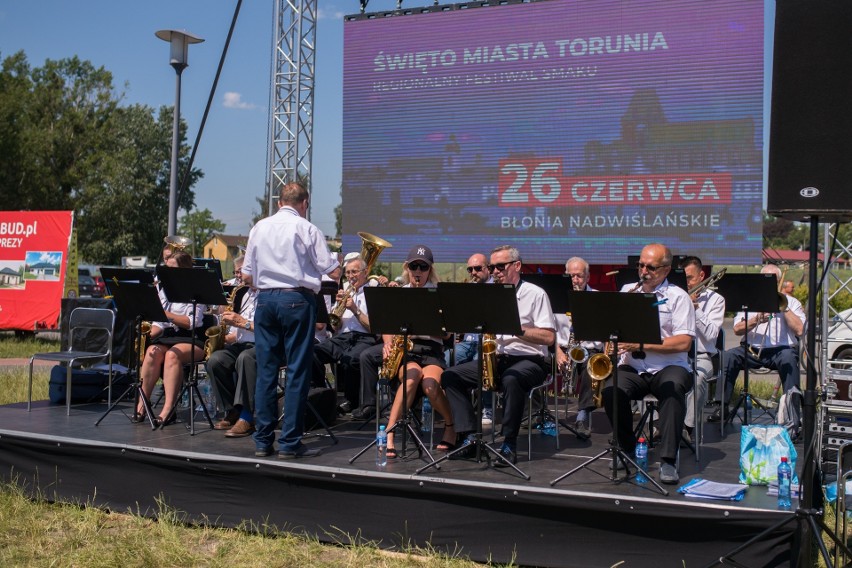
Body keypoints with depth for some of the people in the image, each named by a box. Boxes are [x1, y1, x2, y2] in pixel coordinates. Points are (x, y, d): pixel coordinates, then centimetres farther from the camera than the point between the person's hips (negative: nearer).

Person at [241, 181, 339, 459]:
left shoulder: (259, 228, 10)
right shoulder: (306, 228, -3)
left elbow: (247, 276, 12)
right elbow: (331, 271, -3)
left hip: (265, 299, 5)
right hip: (297, 299, -4)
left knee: (265, 370, 8)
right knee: (297, 371, -1)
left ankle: (263, 441, 10)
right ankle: (290, 442, -1)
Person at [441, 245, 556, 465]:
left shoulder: (535, 294, -1)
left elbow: (549, 337, -10)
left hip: (529, 360, -6)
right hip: (495, 358, 6)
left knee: (511, 379, -40)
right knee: (450, 376, -11)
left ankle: (510, 444, -27)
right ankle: (468, 436, -17)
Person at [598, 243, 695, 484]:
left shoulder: (678, 297, 2)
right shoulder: (627, 291, 16)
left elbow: (683, 342, -10)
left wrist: (642, 344, -17)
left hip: (668, 367, -3)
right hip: (632, 368, 3)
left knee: (673, 388, -36)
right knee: (611, 389, -28)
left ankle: (668, 460, -31)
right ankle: (627, 450, -7)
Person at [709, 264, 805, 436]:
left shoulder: (791, 302, 12)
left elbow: (799, 330, -5)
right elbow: (737, 329, 2)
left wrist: (784, 308, -7)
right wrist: (756, 320, -13)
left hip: (781, 349, -2)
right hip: (753, 350, 2)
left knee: (788, 358, -35)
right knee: (729, 356, -23)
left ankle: (792, 419, -37)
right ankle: (723, 407, -16)